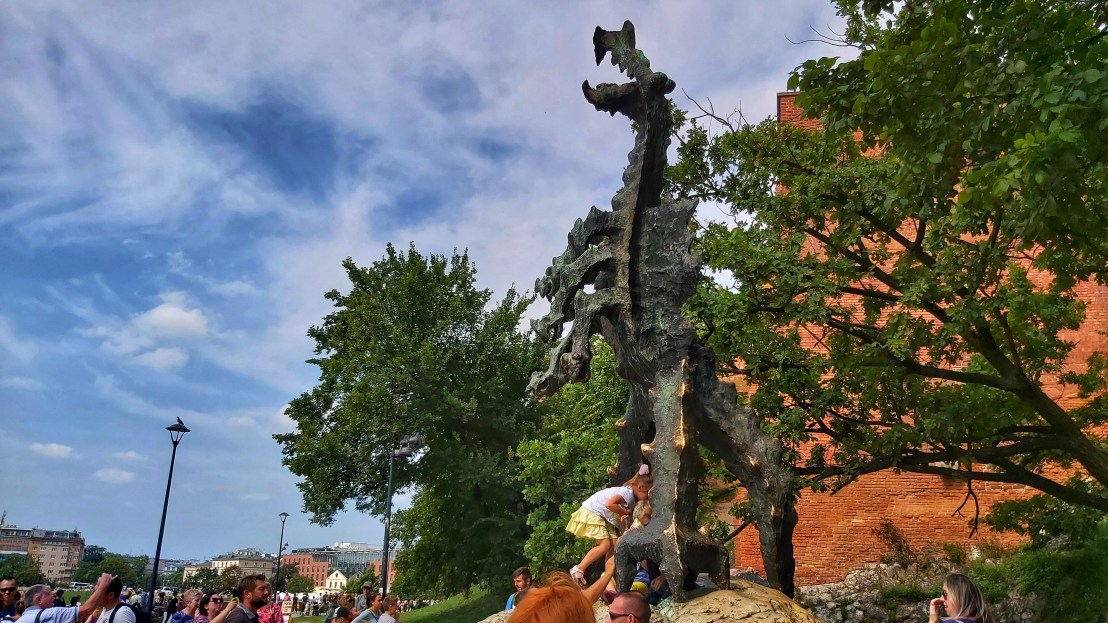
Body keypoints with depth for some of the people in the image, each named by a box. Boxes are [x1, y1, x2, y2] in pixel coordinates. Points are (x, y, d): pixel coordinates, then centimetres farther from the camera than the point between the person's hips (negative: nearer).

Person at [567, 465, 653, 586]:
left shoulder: (632, 498, 8)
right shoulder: (628, 493, -24)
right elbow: (609, 504, -36)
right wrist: (626, 512, -24)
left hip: (603, 517, 10)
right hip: (591, 513, -10)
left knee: (614, 544, 0)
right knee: (605, 545, -15)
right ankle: (578, 570, -12)